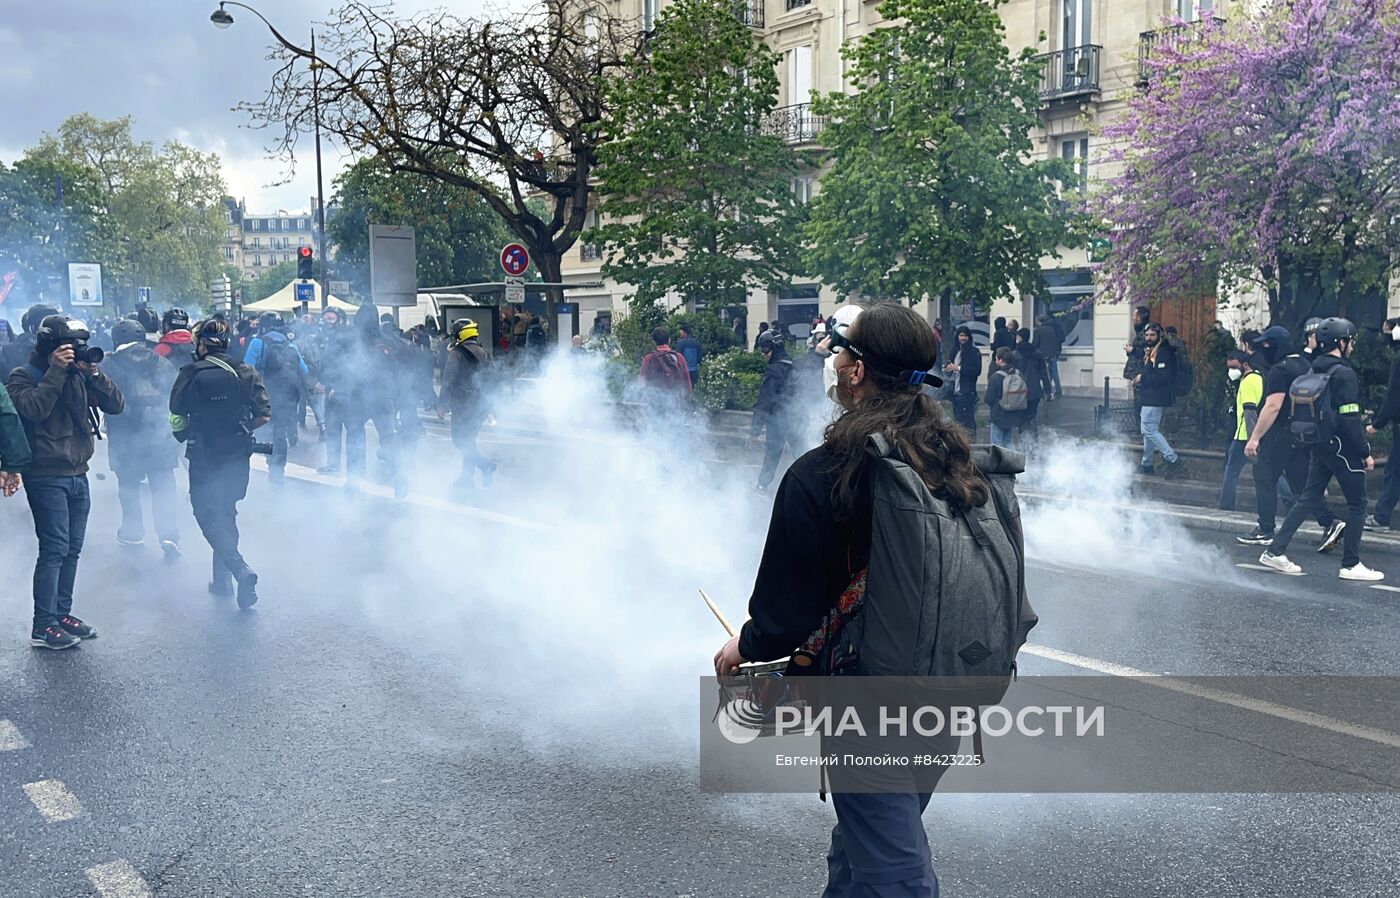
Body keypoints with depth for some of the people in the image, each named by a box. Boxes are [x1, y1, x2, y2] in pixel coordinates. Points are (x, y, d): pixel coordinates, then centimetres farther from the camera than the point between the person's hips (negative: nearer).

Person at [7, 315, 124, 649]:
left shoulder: (79, 376, 11)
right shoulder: (22, 376, -5)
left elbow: (116, 405, 3)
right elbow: (34, 408, -24)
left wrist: (94, 374, -9)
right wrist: (55, 371, -20)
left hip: (78, 475, 6)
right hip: (46, 477, -6)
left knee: (72, 549, 10)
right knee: (55, 549, -9)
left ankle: (62, 614, 21)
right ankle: (43, 627, -5)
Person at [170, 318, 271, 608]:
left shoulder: (192, 374, -9)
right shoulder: (246, 373, -1)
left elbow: (176, 418, -8)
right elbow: (264, 415, -5)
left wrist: (186, 434, 14)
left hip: (205, 459, -4)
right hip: (238, 457, 4)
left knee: (209, 517, 1)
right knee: (227, 515, 18)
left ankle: (241, 570, -21)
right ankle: (222, 579, 23)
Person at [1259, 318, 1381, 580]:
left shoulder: (1314, 371, 10)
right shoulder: (1344, 374, -15)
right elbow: (1350, 419, -19)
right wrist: (1365, 453, -15)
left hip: (1319, 446, 8)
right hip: (1343, 448, -8)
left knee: (1309, 499, 12)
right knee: (1357, 504, 3)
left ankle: (1275, 551, 8)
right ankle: (1351, 565, 6)